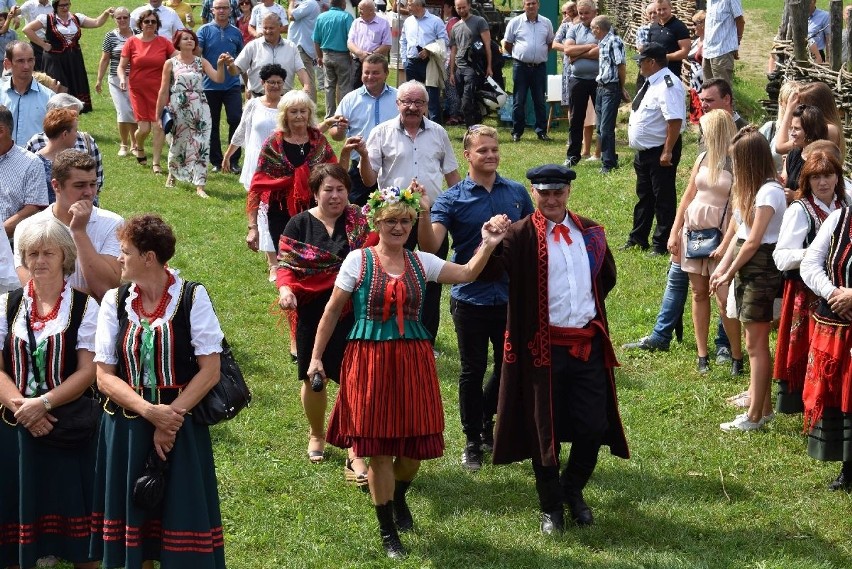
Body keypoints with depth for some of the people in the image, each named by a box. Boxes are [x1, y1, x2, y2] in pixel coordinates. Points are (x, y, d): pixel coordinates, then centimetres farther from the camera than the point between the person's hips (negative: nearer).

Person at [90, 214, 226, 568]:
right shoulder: (114, 301, 1)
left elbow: (210, 371, -8)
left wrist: (171, 415, -15)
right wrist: (150, 412, -16)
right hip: (126, 429, 3)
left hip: (181, 429, -3)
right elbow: (104, 376, -2)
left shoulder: (192, 298, -7)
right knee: (133, 522, 9)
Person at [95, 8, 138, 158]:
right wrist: (99, 80, 4)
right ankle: (124, 145, 7)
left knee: (135, 112, 5)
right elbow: (105, 59, 5)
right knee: (123, 112, -9)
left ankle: (134, 144, 21)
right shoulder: (110, 36, 0)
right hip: (116, 80, -1)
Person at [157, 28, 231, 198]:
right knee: (177, 144, 12)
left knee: (201, 145, -7)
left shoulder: (201, 62, 5)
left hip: (200, 109, 1)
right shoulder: (171, 64, 1)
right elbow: (163, 91, 3)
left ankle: (199, 186, -7)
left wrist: (221, 65, -26)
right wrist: (158, 115, 3)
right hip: (178, 109, -1)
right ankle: (172, 174, 40)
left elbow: (218, 79, -7)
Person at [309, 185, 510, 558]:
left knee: (415, 443, 7)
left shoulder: (421, 262, 6)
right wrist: (316, 357, -2)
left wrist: (487, 245, -15)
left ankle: (398, 498, 41)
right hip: (369, 359, -3)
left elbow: (468, 274, 1)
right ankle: (387, 531, 17)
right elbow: (332, 311, 0)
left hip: (413, 360, 3)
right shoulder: (358, 261, -3)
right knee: (378, 447, 2)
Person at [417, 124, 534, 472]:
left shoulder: (517, 193, 3)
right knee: (473, 372, 8)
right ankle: (473, 442, 21)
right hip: (470, 298, -3)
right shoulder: (452, 199, -8)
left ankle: (488, 422, 37)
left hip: (510, 297, 3)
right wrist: (423, 213, -35)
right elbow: (430, 246, -21)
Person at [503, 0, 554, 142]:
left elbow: (550, 43, 17)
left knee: (540, 101, 6)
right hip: (521, 67, -2)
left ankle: (541, 131, 12)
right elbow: (507, 45, 7)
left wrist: (540, 55, 10)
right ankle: (517, 132, 8)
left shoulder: (546, 23, 6)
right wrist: (519, 55, 7)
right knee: (519, 101, 2)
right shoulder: (515, 22, -1)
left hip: (539, 67, 2)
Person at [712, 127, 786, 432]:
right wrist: (723, 266, 2)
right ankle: (761, 403, 24)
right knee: (755, 341, 15)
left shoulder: (769, 192, -17)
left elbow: (753, 242, -17)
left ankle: (755, 416, -1)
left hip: (762, 269, -9)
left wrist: (729, 274, -8)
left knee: (756, 343, -5)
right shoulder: (750, 189, 12)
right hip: (747, 268, 9)